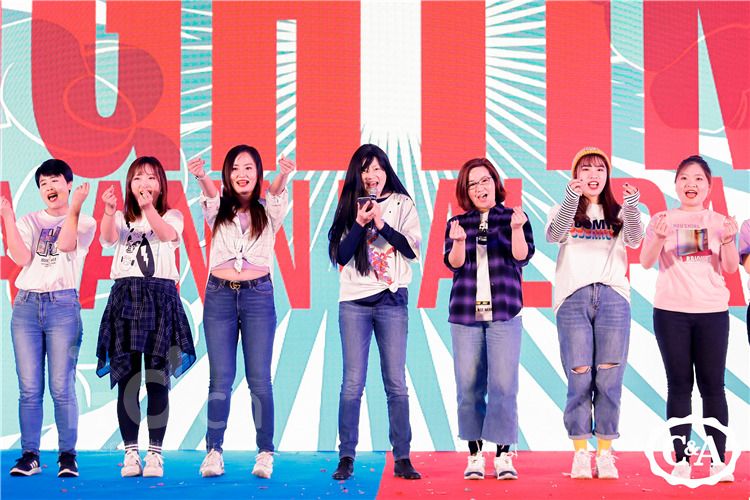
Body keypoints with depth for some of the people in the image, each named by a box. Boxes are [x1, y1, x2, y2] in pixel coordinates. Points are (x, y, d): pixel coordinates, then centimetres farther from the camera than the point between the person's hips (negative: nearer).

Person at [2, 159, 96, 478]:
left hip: (63, 305, -3)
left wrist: (75, 207, -10)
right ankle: (29, 456, 3)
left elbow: (65, 244, -10)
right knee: (29, 389, 0)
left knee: (62, 387, -7)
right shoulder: (29, 222, 17)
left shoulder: (84, 222, 10)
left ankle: (67, 455, 0)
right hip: (26, 305, 3)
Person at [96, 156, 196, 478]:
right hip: (125, 295, 1)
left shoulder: (171, 216, 12)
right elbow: (108, 239, -6)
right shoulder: (123, 218, 16)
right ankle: (131, 452, 4)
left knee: (157, 379, -2)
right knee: (127, 379, -1)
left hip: (160, 295, -1)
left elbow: (167, 234, -11)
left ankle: (155, 453, 2)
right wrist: (109, 211, -26)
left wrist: (148, 207, -28)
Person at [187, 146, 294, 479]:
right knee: (220, 378, -1)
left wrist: (283, 177, -39)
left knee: (259, 378, -2)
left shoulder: (268, 211, 8)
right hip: (219, 295, 1)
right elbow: (211, 195, -13)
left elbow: (277, 193, -14)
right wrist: (201, 177, -39)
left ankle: (265, 452, 3)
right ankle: (213, 451, 3)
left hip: (258, 295, -1)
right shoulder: (218, 209, 9)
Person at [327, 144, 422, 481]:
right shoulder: (350, 207, 8)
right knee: (353, 383, -2)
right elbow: (341, 256, 1)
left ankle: (402, 459, 3)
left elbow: (413, 249, -3)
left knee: (396, 383, 0)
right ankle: (346, 458, 2)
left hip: (392, 301, -1)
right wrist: (360, 223, -10)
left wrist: (382, 224, -11)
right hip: (354, 301, 1)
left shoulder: (402, 204, 5)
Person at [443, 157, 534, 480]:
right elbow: (453, 264, 1)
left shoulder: (513, 218, 7)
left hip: (504, 312, -2)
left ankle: (504, 455, -2)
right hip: (465, 313, 2)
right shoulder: (457, 223, 11)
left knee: (504, 385, -8)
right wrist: (459, 241, -19)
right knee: (469, 387, 1)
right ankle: (475, 455, 7)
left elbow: (522, 257, -3)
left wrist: (517, 229, -21)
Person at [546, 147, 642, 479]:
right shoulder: (564, 211, 12)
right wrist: (571, 200, -26)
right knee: (579, 378, -5)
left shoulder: (618, 213, 16)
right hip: (573, 298, -1)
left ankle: (605, 453, 3)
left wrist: (632, 208, -23)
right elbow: (554, 235, -9)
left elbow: (635, 241, -4)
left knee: (609, 379, -3)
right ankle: (580, 454, 1)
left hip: (613, 296, 1)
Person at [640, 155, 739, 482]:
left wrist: (727, 241, -20)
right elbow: (646, 262, -5)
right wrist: (658, 237, -24)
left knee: (713, 385, 1)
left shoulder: (719, 221, 8)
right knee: (679, 385, 1)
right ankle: (681, 460, 4)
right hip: (671, 311, -1)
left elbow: (730, 267, -1)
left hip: (712, 311, 1)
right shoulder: (663, 219, 5)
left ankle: (718, 461, 5)